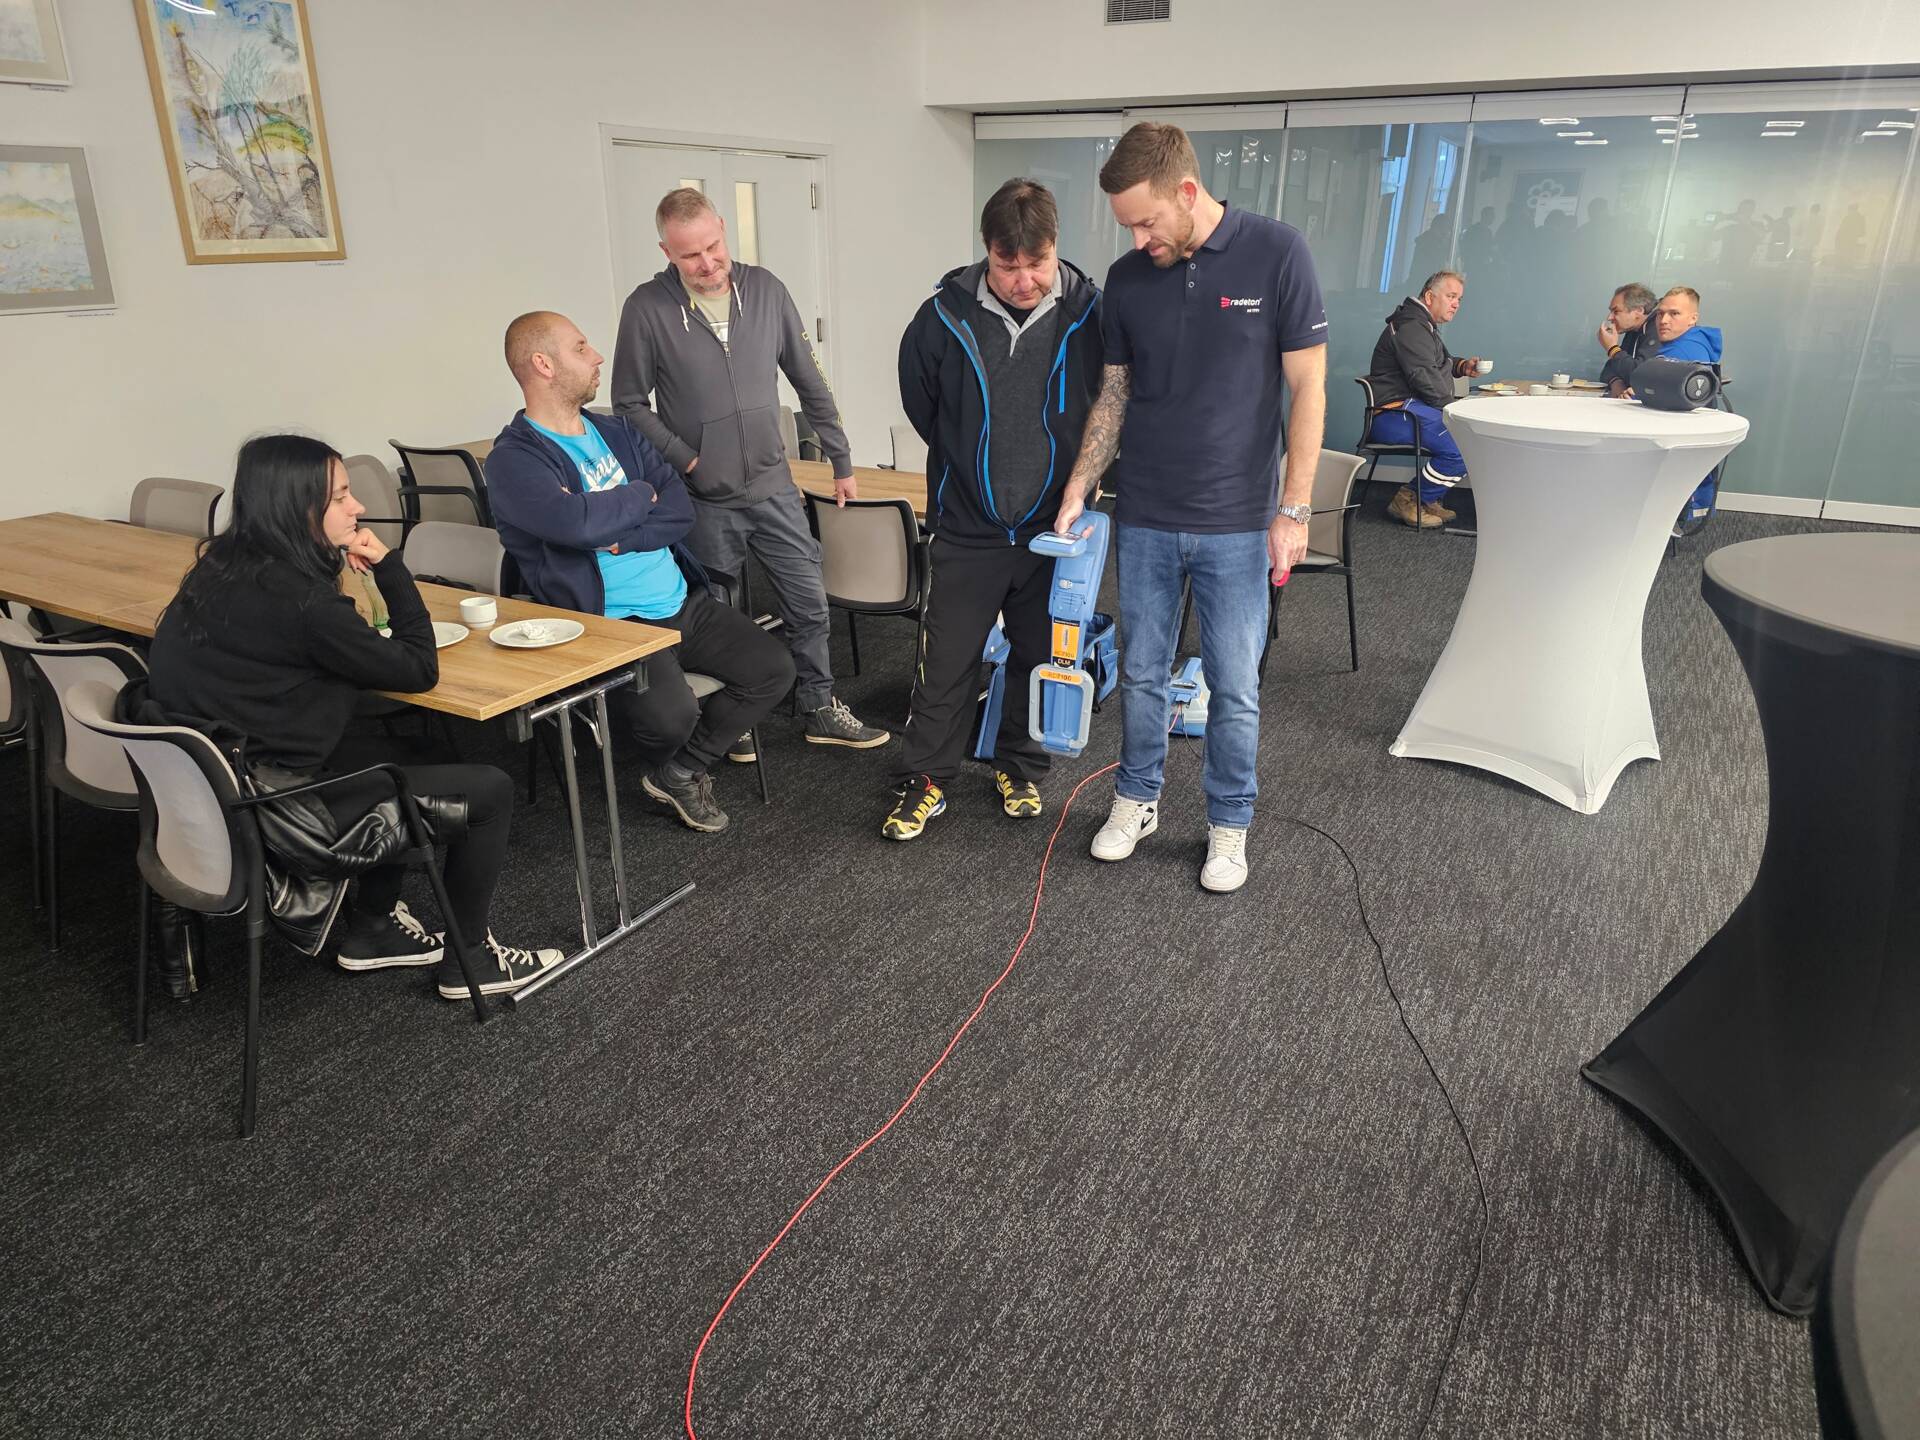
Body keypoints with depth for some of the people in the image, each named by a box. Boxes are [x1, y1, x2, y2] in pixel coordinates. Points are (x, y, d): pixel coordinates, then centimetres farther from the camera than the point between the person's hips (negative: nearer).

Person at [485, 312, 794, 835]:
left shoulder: (616, 432, 14)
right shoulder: (514, 460, -9)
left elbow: (680, 508, 4)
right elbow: (578, 522, -28)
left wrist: (618, 533, -15)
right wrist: (640, 497, -8)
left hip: (684, 602, 8)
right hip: (611, 624, -7)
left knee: (773, 669, -1)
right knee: (670, 714, -30)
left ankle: (680, 773, 13)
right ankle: (667, 768, 10)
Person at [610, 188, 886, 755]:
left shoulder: (765, 290, -1)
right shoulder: (648, 309, -9)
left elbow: (810, 384, 6)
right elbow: (630, 404, -3)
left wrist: (841, 462, 8)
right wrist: (686, 460, -13)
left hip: (773, 488, 3)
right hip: (705, 501, -2)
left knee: (809, 603, 8)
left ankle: (820, 709, 26)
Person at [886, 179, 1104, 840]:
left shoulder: (1088, 314, -10)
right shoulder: (944, 316, -11)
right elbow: (920, 402, 8)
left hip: (1054, 529, 1)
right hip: (968, 529, -1)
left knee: (1040, 656, 14)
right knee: (945, 661, 4)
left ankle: (1020, 768, 34)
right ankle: (925, 780, 20)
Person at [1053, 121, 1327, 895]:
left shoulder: (1276, 253, -9)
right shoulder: (1126, 280, 1)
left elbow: (1307, 386, -8)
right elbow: (1114, 394, 9)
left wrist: (1294, 509, -10)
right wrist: (1077, 491, 1)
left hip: (1236, 522, -3)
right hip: (1144, 518, 3)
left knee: (1235, 689, 6)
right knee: (1142, 673, 13)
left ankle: (1229, 823, 24)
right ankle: (1136, 799, 32)